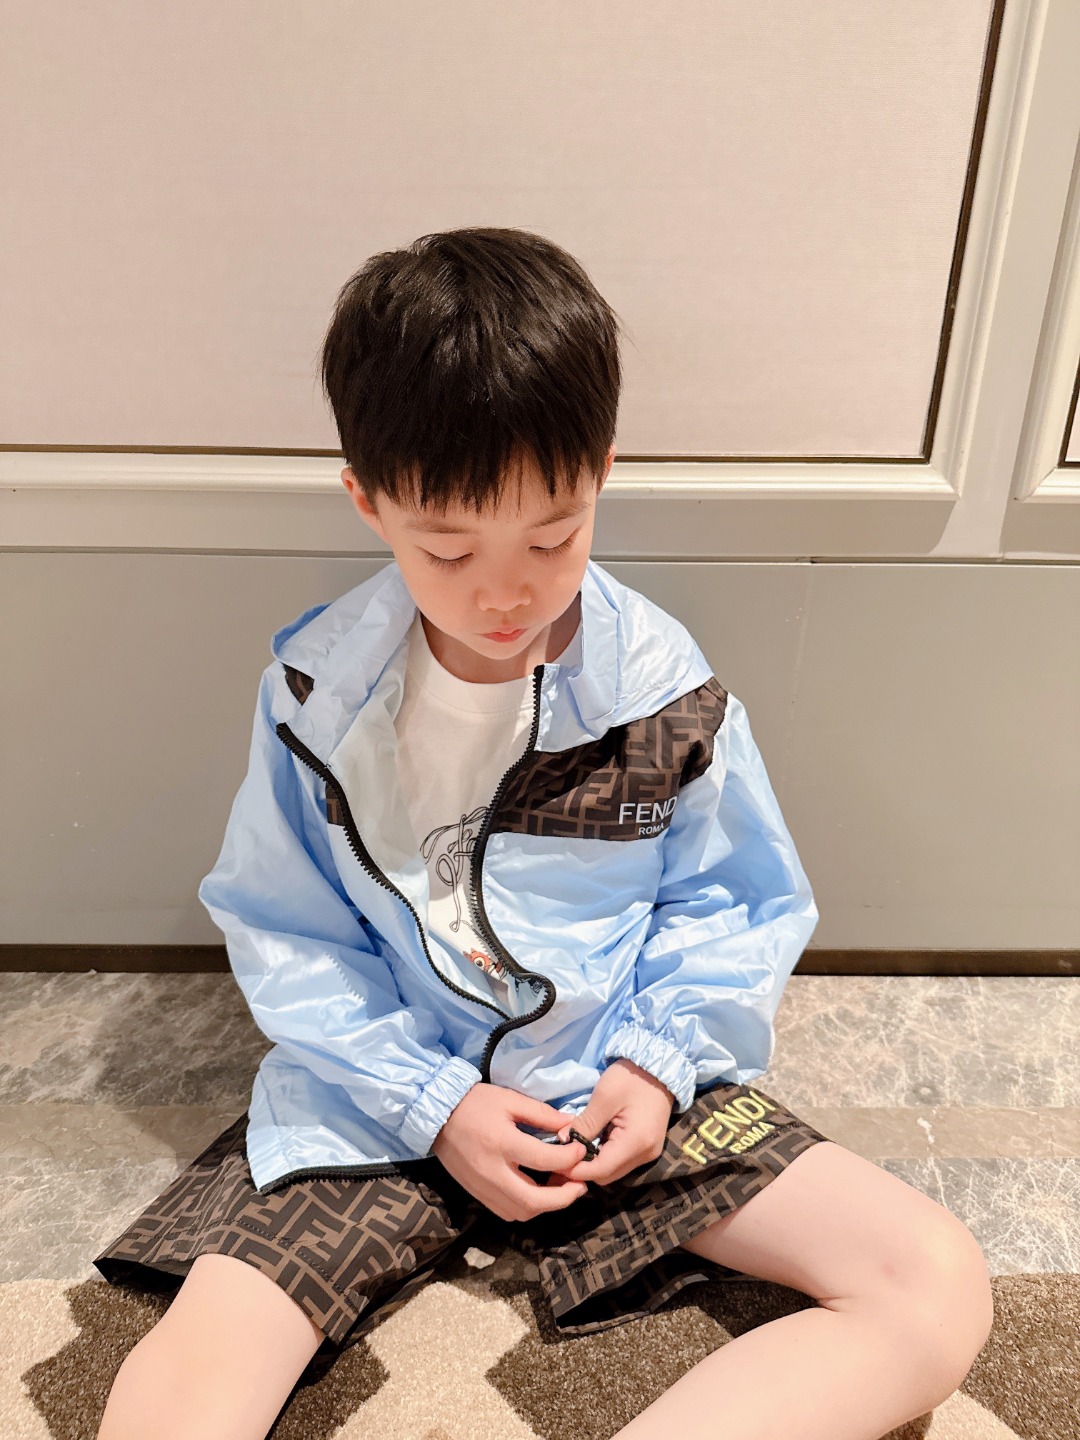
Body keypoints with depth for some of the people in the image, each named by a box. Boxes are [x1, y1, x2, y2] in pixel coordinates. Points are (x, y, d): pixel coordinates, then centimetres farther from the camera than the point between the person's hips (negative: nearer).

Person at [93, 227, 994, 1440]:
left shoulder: (665, 685, -11)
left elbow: (734, 900, 2)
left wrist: (659, 1059, -12)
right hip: (384, 1095, -1)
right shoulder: (314, 693, -11)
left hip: (621, 1082, 2)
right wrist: (429, 1104, -12)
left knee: (941, 1289, -15)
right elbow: (286, 934, -3)